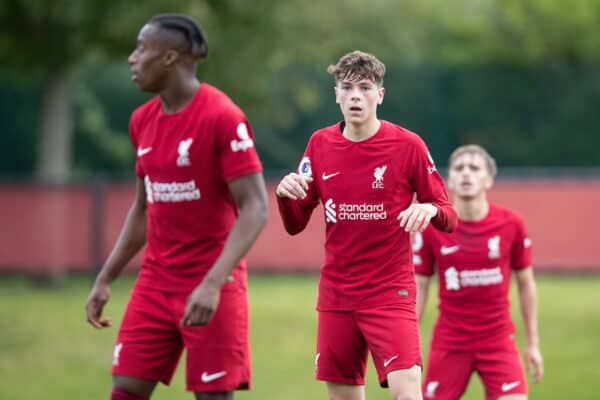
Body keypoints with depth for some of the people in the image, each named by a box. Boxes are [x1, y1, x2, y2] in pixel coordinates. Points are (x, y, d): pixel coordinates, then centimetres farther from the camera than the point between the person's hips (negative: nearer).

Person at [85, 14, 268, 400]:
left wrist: (213, 283, -27)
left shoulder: (222, 117, -14)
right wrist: (105, 279, 15)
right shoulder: (143, 120, 9)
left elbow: (255, 208, -17)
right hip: (156, 281, 7)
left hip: (211, 286, -7)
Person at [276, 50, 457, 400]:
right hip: (336, 294, 4)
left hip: (391, 291, -4)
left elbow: (449, 219, -1)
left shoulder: (408, 145, -5)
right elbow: (295, 225, 8)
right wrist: (285, 195, -14)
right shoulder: (320, 145, 5)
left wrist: (429, 210, -24)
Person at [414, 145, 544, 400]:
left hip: (498, 340, 0)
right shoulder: (431, 228, -5)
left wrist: (533, 343, 7)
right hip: (449, 344, 0)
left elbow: (525, 283, 7)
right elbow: (418, 289, 2)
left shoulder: (511, 225, -4)